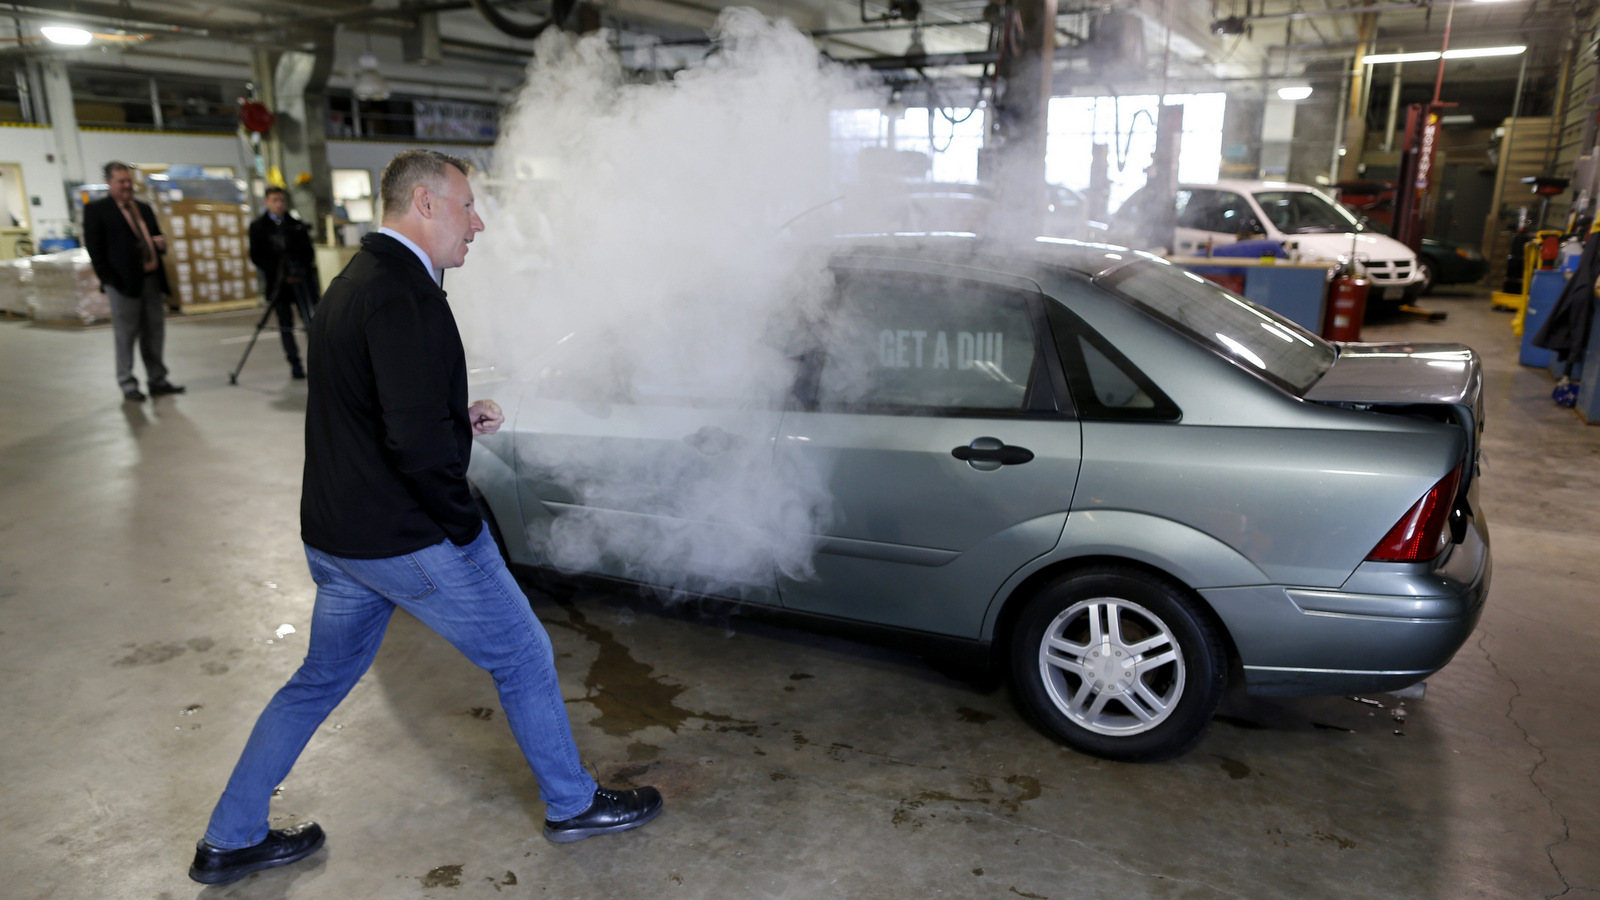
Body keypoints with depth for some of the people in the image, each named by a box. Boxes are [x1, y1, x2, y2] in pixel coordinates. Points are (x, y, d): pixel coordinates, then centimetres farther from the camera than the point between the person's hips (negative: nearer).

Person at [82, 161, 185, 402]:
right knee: (125, 334, -1)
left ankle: (157, 380, 17)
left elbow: (155, 237, 27)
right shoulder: (96, 210, 0)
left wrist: (161, 243, 2)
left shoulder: (144, 208, 18)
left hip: (152, 280, 6)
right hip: (124, 282, -6)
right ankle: (128, 385, 5)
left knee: (155, 332, 9)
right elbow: (94, 248, -4)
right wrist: (108, 280, -11)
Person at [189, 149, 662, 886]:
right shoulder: (405, 295, -21)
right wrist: (461, 520, -16)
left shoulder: (354, 281, 12)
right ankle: (572, 804, 25)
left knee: (322, 678, 23)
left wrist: (461, 418, 6)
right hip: (408, 539, -10)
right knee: (524, 659, 8)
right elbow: (415, 439, -30)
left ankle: (229, 840, 34)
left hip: (335, 534, 10)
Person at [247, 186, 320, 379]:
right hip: (277, 282, -1)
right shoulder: (258, 227, 7)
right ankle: (295, 365, 4)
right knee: (285, 325, 0)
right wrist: (280, 273, -10)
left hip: (301, 279, 1)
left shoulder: (297, 225, 12)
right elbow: (256, 257, 2)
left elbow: (308, 251, 10)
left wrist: (303, 272, -9)